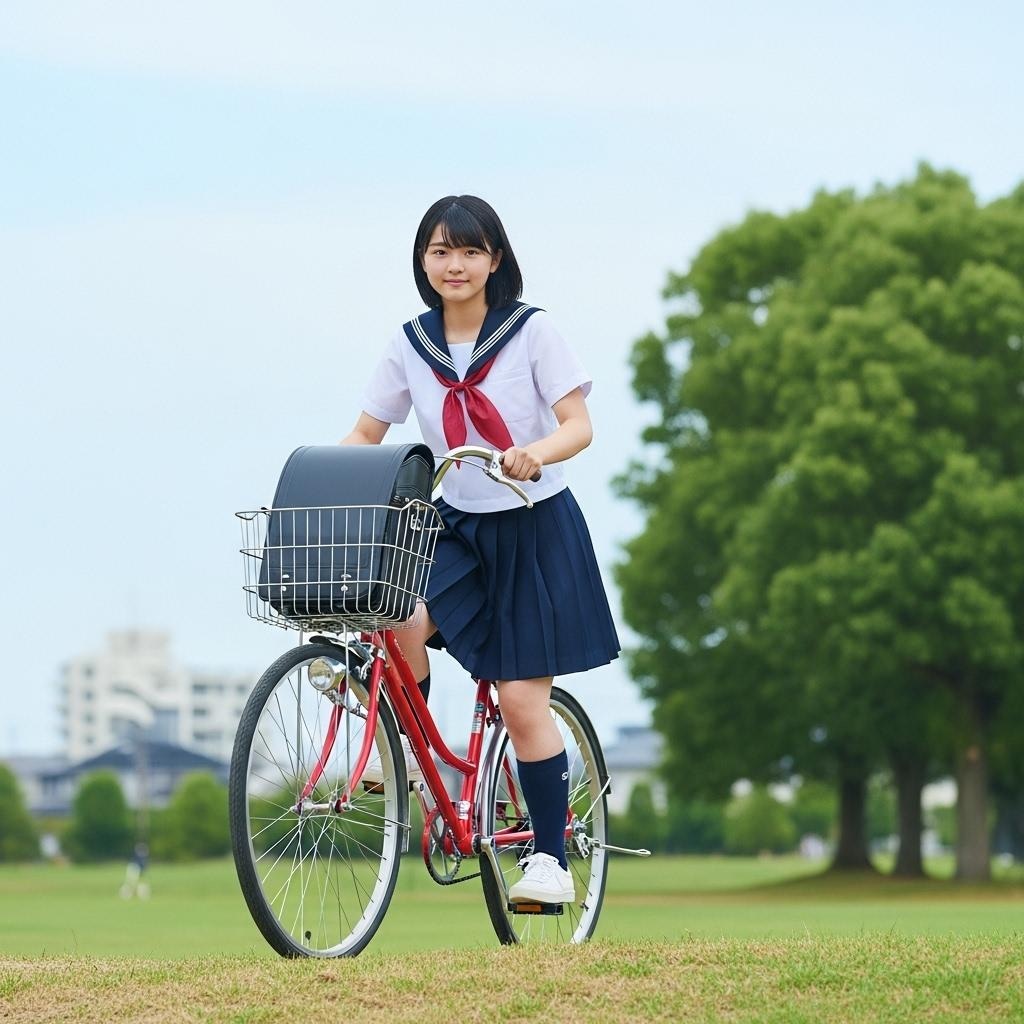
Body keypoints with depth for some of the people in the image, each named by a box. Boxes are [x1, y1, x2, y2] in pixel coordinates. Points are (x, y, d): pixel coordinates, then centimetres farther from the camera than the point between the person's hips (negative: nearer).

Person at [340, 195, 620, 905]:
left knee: (522, 700, -6)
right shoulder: (411, 345, 3)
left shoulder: (532, 331, -8)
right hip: (455, 527, 3)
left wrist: (535, 454, -34)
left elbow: (579, 425, -12)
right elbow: (366, 433, 8)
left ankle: (550, 860, 5)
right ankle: (407, 753, -4)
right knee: (399, 624, -29)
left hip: (533, 532, -3)